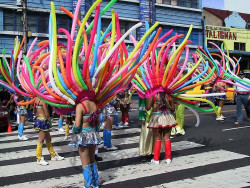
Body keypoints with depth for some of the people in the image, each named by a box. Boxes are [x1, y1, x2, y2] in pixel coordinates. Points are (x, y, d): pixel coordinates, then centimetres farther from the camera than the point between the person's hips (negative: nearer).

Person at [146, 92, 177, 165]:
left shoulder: (153, 96, -6)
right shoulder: (169, 96, 1)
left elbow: (148, 108, -10)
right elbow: (173, 109, 5)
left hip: (157, 118, -1)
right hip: (167, 118, 1)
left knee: (158, 139, 7)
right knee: (167, 138, 10)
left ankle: (156, 159, 11)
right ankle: (168, 158, 15)